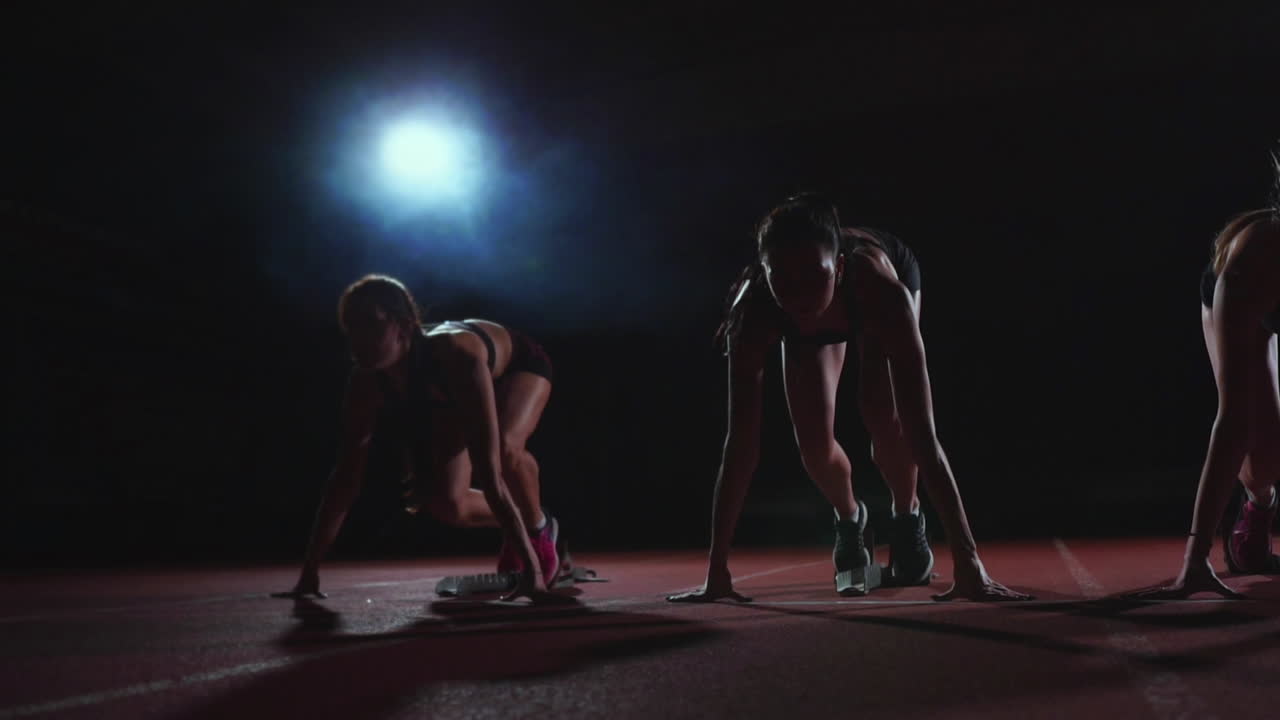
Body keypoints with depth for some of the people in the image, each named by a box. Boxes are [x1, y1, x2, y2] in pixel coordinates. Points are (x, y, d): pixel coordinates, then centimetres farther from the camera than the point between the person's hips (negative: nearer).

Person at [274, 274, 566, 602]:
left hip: (517, 364, -4)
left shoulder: (457, 358, -46)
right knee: (445, 503, -14)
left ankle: (540, 530, -7)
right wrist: (309, 571, -22)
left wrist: (531, 567, -52)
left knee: (505, 446, -37)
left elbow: (490, 474, -51)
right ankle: (515, 531, 18)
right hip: (452, 400, 5)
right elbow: (345, 476, -23)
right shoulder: (366, 382, -30)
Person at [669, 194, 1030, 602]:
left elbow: (922, 435, -49)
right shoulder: (754, 311, -42)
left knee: (886, 420, -22)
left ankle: (907, 516, 12)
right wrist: (716, 571, -39)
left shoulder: (883, 289, -47)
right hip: (805, 323, 1)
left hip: (884, 285, -1)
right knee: (813, 442, -13)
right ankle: (849, 518, 21)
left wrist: (968, 562, -51)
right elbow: (740, 445, -40)